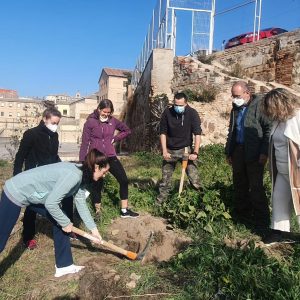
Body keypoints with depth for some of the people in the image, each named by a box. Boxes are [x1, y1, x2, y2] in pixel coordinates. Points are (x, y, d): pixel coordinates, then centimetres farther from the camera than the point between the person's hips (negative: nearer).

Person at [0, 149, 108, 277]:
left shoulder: (80, 177, -2)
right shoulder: (73, 176, -31)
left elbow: (81, 204, 7)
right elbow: (50, 203, -30)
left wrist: (93, 228, 7)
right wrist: (66, 223, -15)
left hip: (34, 193, 9)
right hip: (16, 193, -9)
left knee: (60, 221, 8)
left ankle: (64, 265, 18)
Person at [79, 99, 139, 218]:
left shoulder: (113, 121, 3)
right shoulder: (90, 122, -8)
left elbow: (127, 130, 18)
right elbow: (85, 143, -7)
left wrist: (115, 139, 3)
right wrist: (82, 162, -9)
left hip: (110, 157, 4)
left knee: (124, 180, 1)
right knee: (97, 184, 6)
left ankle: (124, 210, 15)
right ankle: (97, 212, 24)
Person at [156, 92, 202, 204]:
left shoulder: (192, 113, -12)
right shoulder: (167, 112, -9)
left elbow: (197, 134, -14)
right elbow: (163, 133, -5)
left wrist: (195, 152, -23)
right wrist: (164, 151, -11)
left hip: (186, 149, -1)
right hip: (170, 150, 1)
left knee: (194, 178, -8)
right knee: (165, 178, 8)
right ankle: (160, 201, 22)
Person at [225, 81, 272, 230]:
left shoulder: (259, 105, -9)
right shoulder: (236, 108, 13)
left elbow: (269, 128, -13)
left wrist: (264, 152, -17)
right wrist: (228, 152, 17)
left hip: (254, 154, -7)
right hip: (238, 151, 7)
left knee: (256, 187, -2)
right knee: (239, 186, 14)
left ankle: (262, 220, 12)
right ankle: (242, 215, 29)